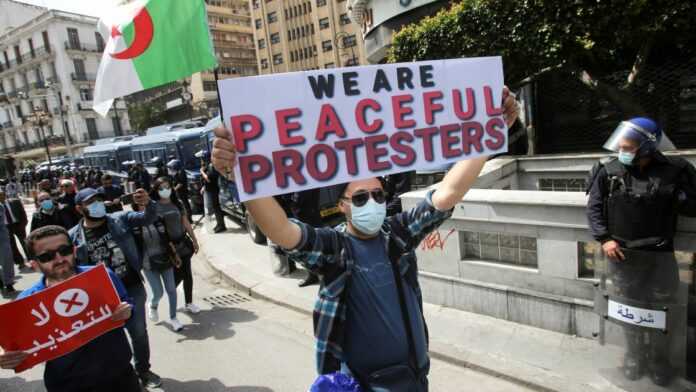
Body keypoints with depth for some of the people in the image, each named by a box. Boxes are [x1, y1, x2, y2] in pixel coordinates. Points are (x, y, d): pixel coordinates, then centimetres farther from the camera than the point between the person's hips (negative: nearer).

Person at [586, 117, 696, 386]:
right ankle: (635, 354, 35)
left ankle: (659, 358, 35)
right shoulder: (609, 172, -4)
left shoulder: (674, 171, -5)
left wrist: (672, 197, -19)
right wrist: (604, 239, -9)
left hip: (660, 254, 0)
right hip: (621, 253, 0)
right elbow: (594, 207, 0)